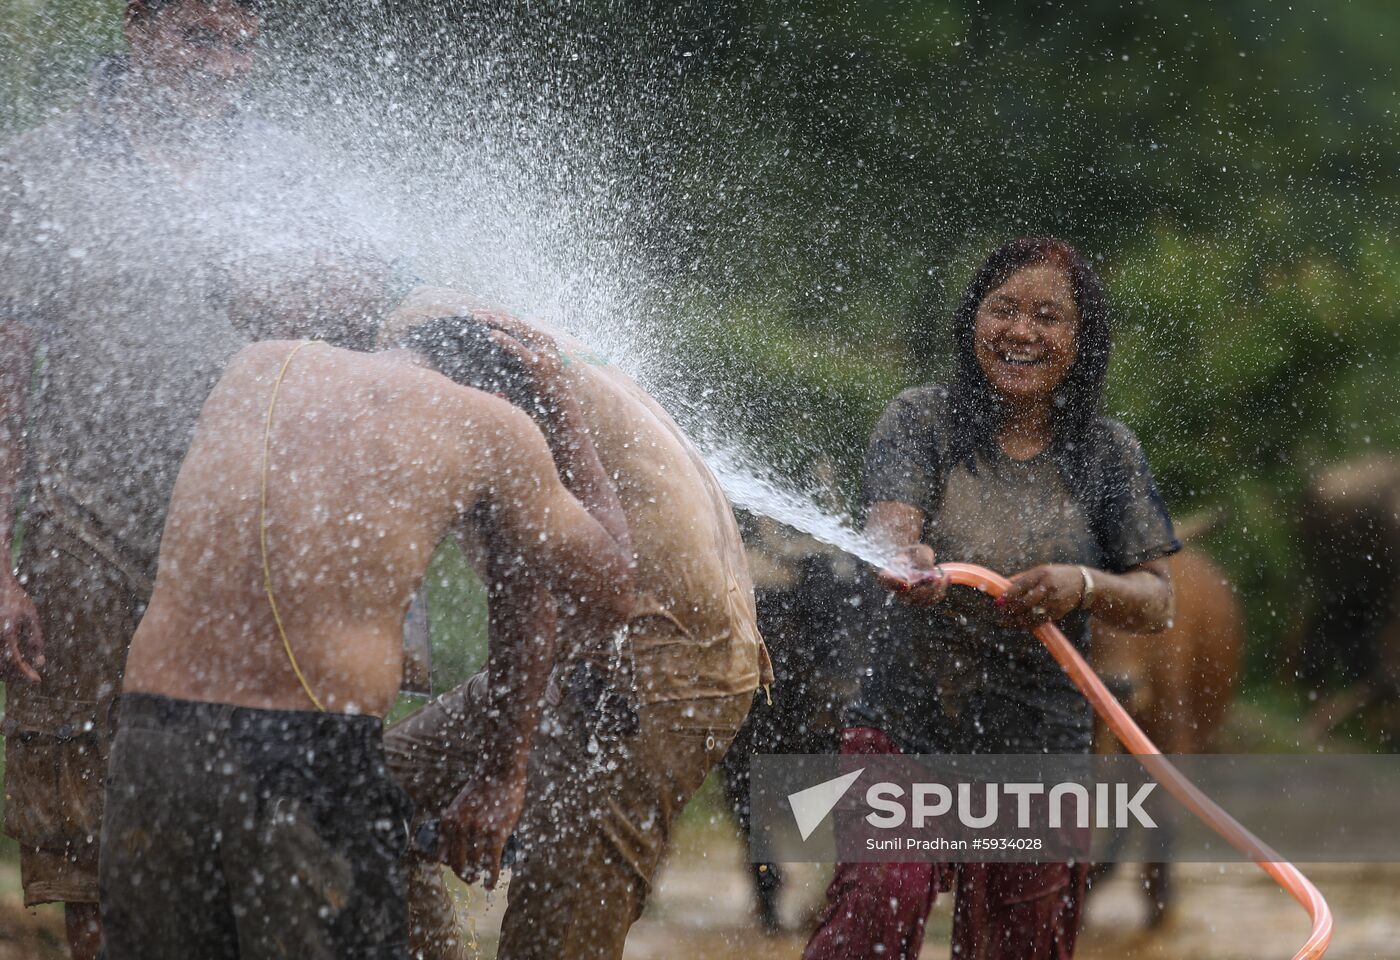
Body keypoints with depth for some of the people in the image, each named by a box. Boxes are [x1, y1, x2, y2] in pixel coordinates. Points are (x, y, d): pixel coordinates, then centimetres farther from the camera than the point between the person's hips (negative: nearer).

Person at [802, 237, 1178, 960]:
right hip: (905, 724, -2)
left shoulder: (1108, 454, 3)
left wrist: (1083, 587, -21)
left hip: (1039, 746, 2)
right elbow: (889, 519, -16)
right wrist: (904, 557, -41)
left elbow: (1156, 601, 1)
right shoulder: (923, 420, 0)